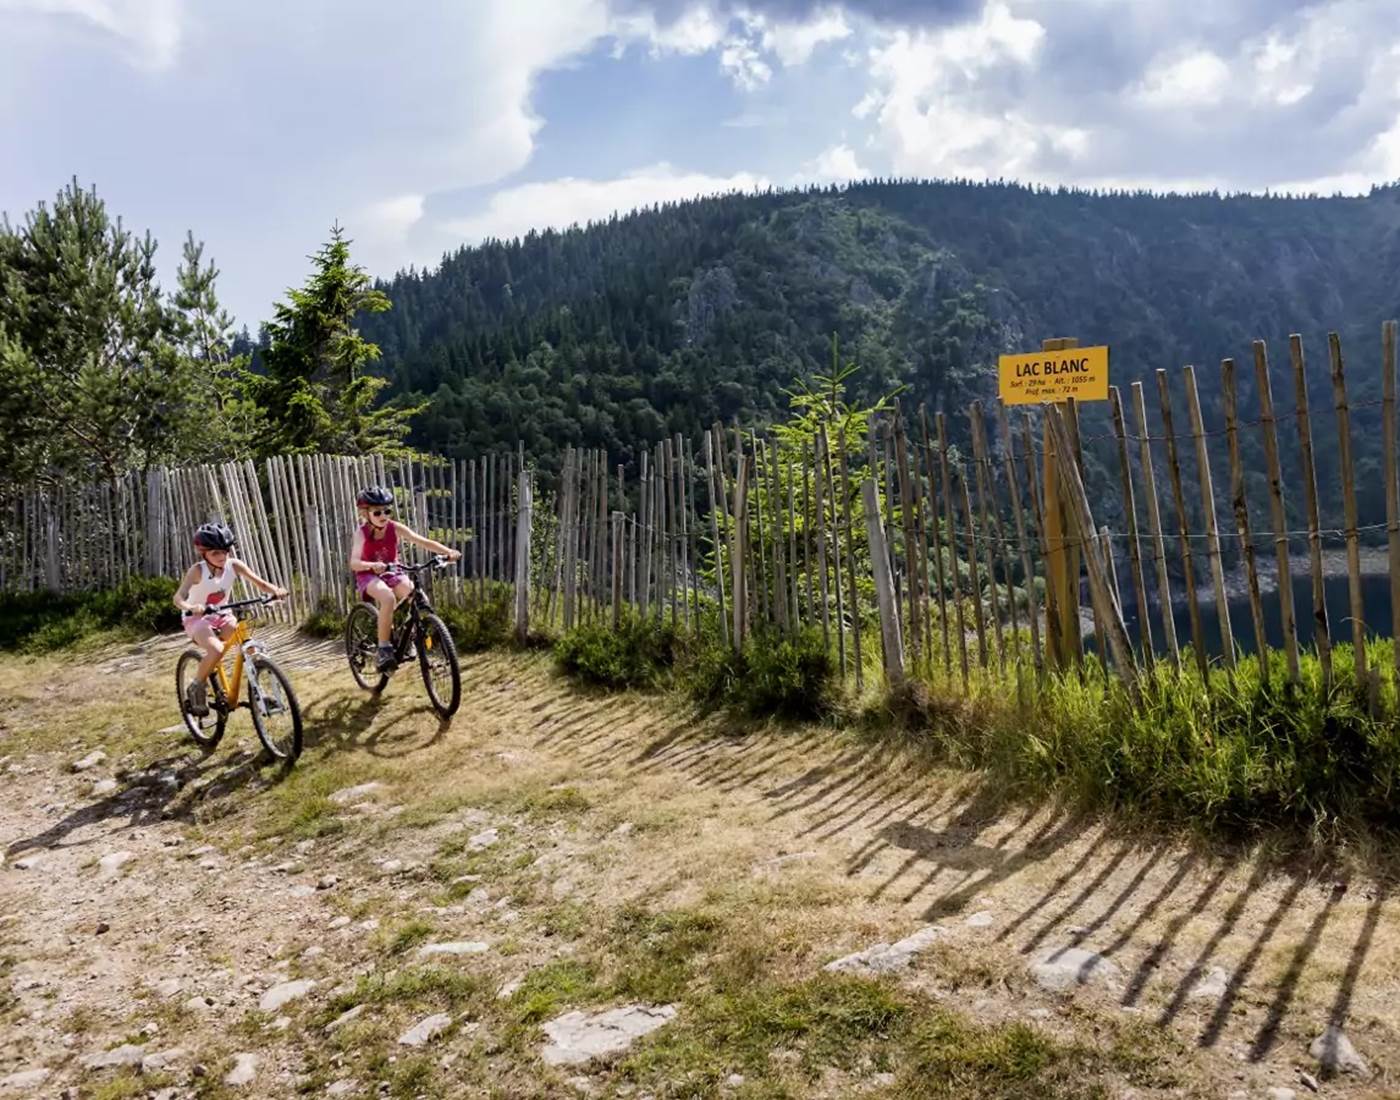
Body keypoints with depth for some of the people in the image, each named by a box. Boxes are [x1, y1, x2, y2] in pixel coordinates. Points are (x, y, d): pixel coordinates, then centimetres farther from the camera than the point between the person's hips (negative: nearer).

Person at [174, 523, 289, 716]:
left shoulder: (233, 565, -13)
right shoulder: (198, 570, -23)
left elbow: (260, 583, -18)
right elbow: (178, 597, -33)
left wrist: (276, 590, -39)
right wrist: (190, 607, -55)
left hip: (221, 615, 4)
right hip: (197, 619, -4)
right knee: (216, 650, -32)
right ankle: (196, 689, -7)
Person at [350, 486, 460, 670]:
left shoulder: (395, 528, -13)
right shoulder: (362, 533, -18)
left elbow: (422, 541, -24)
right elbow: (354, 563, -31)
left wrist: (448, 551, -39)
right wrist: (372, 565, -53)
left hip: (391, 572, 3)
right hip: (369, 575, -3)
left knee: (414, 593, -26)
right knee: (388, 598, -35)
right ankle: (383, 649, -24)